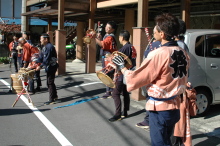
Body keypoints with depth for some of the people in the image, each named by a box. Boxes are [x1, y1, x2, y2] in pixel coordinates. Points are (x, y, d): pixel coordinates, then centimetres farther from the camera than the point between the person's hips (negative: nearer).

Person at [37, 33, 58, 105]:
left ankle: (51, 100, 0)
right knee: (50, 82, 19)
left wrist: (41, 66, -24)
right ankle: (55, 96, 34)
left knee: (50, 83, -6)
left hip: (51, 67, -10)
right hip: (49, 67, 10)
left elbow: (47, 59, -25)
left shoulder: (49, 47, -20)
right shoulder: (44, 47, 13)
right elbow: (41, 57, 14)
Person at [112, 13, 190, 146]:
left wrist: (122, 67, 0)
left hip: (160, 109, -8)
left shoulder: (158, 54, -22)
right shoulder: (183, 53, 1)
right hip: (175, 107, 8)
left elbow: (135, 80, -15)